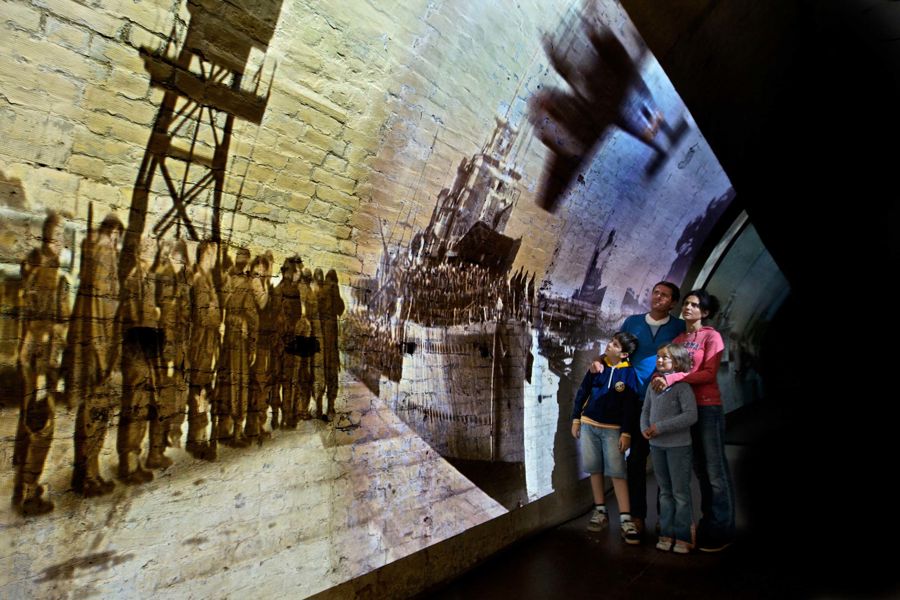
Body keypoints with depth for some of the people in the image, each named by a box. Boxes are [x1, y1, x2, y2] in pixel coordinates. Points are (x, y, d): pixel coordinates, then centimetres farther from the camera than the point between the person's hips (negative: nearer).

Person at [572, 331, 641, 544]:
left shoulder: (629, 373, -7)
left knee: (617, 473, -6)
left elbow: (631, 406, -7)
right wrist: (576, 419, 8)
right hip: (589, 424, 4)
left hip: (613, 429, -4)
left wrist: (627, 433, -11)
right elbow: (582, 392, 8)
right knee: (595, 469, 10)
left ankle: (626, 520, -2)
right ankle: (600, 511, 23)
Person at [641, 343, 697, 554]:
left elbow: (691, 416, -21)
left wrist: (660, 427, -21)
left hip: (678, 445, -6)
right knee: (665, 492, 15)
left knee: (680, 493, 4)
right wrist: (645, 428, -7)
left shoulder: (682, 386, -13)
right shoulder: (653, 385, 6)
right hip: (656, 445, 6)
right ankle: (667, 533, 25)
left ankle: (683, 536, 15)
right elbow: (646, 410, 13)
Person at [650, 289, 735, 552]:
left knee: (715, 471, -2)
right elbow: (669, 367, 11)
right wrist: (661, 378, -10)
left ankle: (720, 533, 6)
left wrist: (673, 378, -20)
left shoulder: (711, 336, -4)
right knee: (700, 469, 13)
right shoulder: (678, 339, 13)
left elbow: (709, 373, -13)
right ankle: (707, 523, 23)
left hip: (707, 407, -6)